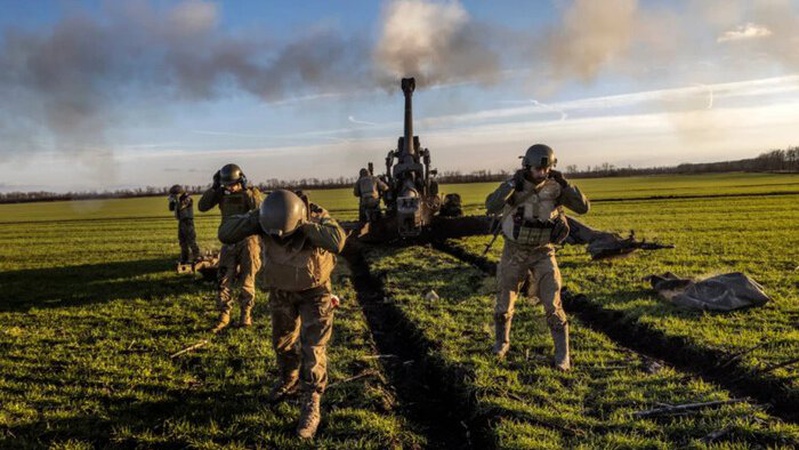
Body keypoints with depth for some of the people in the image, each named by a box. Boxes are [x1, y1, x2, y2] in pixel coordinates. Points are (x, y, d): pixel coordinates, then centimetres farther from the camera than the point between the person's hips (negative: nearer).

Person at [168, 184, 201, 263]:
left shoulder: (188, 198, -12)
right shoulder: (179, 200, 13)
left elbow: (180, 207, -24)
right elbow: (171, 208, 14)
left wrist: (177, 199, -17)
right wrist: (171, 200, 0)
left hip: (188, 222, -9)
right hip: (181, 222, 9)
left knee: (191, 240, -8)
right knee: (182, 241, 11)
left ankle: (196, 256, -2)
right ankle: (184, 258, 18)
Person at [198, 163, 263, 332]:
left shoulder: (252, 192, -6)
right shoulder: (221, 193, 1)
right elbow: (202, 207, -8)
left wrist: (246, 190, -28)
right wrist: (214, 187, -15)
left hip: (248, 241, -3)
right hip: (229, 242, 3)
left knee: (247, 280, 4)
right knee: (224, 279, 0)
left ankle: (246, 314, 16)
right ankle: (224, 315, 8)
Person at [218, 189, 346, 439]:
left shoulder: (316, 216, -31)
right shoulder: (265, 219, -23)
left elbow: (337, 241, -50)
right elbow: (225, 233, -26)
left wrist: (303, 225, -46)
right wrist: (253, 219, -39)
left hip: (314, 291, -4)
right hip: (282, 291, 4)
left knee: (313, 348, -8)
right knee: (282, 341, 19)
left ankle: (311, 405, 3)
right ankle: (290, 381, 46)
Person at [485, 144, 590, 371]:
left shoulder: (555, 187, -8)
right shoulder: (514, 185, -13)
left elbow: (583, 207, -15)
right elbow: (491, 207, -29)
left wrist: (565, 184, -26)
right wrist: (512, 182, -37)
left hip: (543, 254, 0)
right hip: (514, 252, 0)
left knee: (552, 304, -9)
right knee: (504, 301, 9)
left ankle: (562, 355, 5)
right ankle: (502, 342, 35)